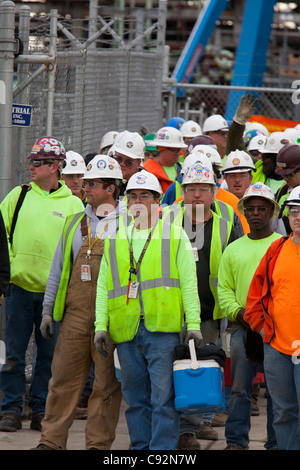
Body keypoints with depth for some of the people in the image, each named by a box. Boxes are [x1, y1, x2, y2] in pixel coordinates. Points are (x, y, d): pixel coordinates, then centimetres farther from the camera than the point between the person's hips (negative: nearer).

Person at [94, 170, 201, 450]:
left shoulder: (175, 235, 7)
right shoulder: (115, 238, 16)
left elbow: (189, 284, 4)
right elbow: (103, 286, 15)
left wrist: (193, 324, -4)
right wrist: (101, 325, 5)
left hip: (162, 328, -3)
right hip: (125, 330, 3)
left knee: (163, 397, -7)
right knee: (135, 398, 8)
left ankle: (162, 449, -6)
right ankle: (141, 448, 15)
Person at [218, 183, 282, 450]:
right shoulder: (233, 249, 15)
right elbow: (224, 289, 13)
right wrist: (238, 311, -5)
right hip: (242, 327, 2)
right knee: (239, 388, 1)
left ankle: (276, 442, 6)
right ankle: (236, 441, 5)